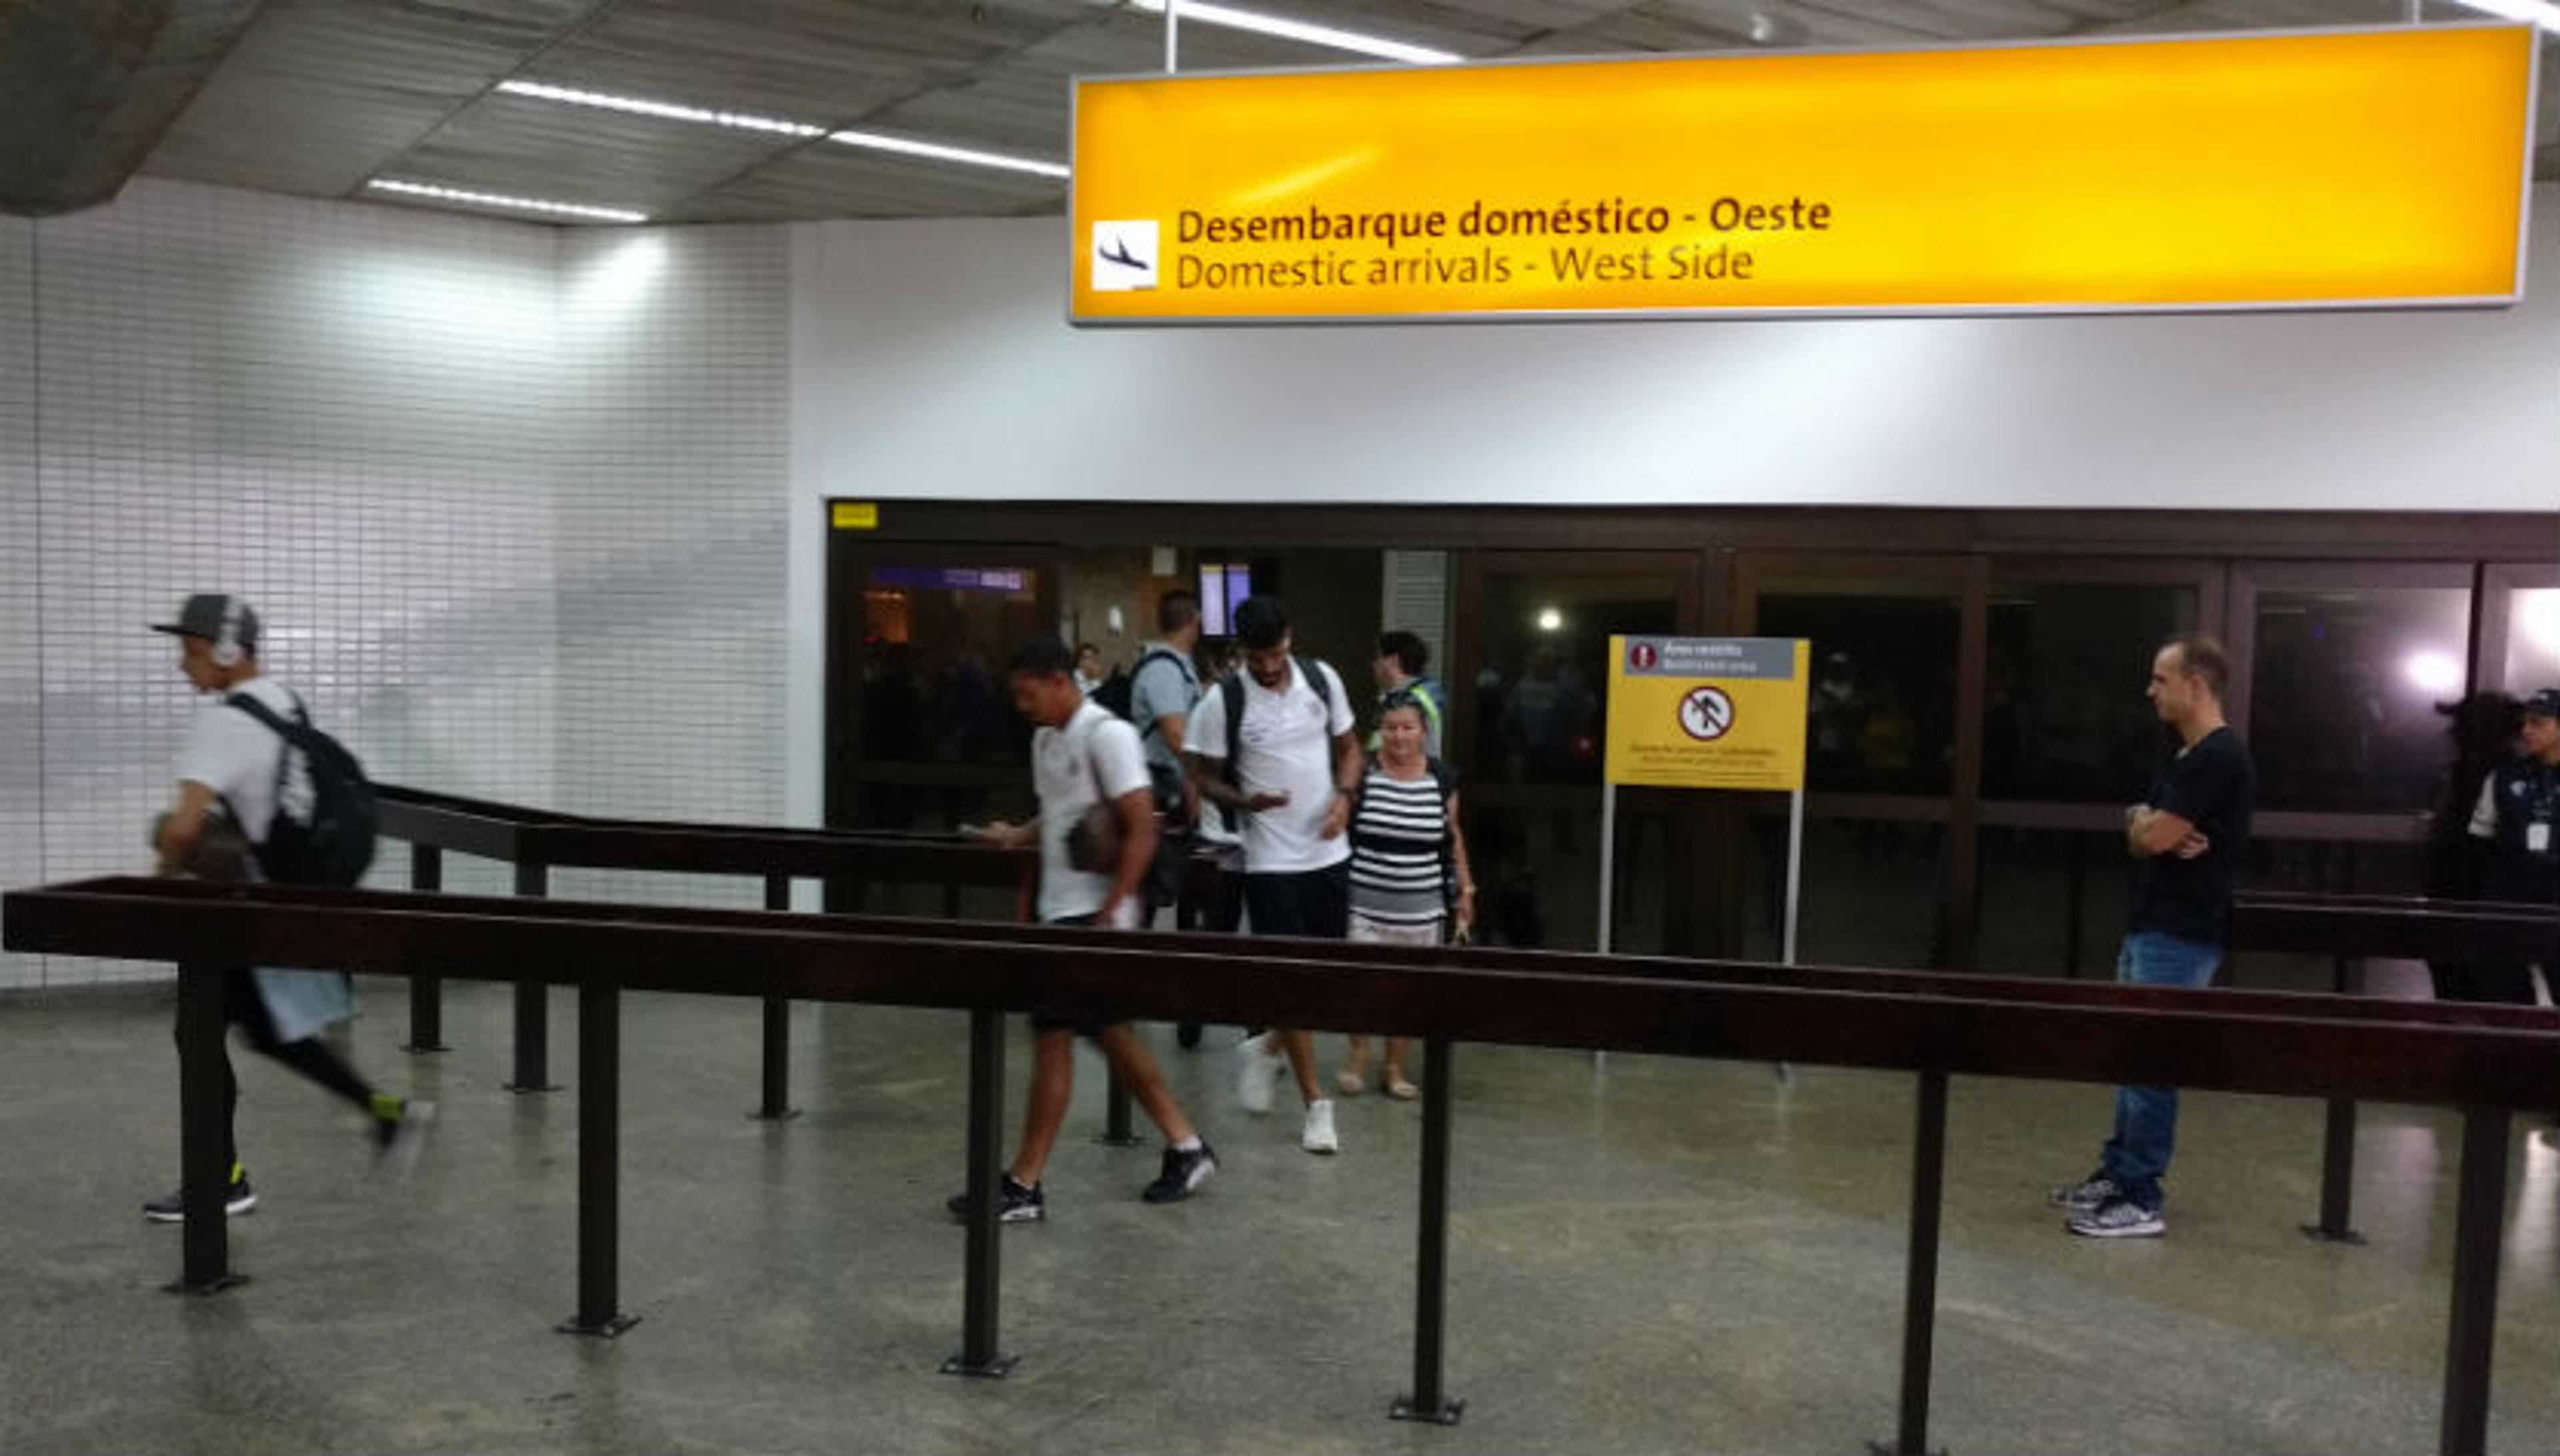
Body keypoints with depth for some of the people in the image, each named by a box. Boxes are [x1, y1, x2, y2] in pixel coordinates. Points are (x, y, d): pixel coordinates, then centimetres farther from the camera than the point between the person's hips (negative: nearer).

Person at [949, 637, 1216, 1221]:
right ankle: (1186, 1147, 27)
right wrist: (1017, 836, 3)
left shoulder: (1106, 735, -14)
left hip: (1092, 914, -9)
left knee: (1052, 1037, -5)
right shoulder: (1045, 740, 13)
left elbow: (1142, 829, -17)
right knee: (1111, 1034, 14)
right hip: (1059, 909, 9)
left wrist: (1109, 913, -21)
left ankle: (1024, 1186, 5)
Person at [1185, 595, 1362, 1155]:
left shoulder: (1322, 679, 0)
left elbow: (1348, 746, 12)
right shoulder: (1223, 702, -11)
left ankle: (1270, 1046, 37)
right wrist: (1246, 801, -22)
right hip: (1271, 859, -4)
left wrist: (1344, 794, -7)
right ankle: (1316, 1104, 10)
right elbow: (1204, 777, -3)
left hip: (1329, 851, 4)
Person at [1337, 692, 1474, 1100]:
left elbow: (1453, 838, 13)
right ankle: (1357, 1058, 21)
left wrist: (1465, 889, 13)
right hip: (1365, 904, -2)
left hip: (1421, 909, 2)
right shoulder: (1361, 774, -5)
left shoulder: (1442, 779, 3)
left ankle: (1395, 1069, 22)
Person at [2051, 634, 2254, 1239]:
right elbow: (2143, 837, 13)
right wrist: (2154, 829, -9)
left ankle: (2141, 1201, 0)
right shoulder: (2185, 757, 16)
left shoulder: (2219, 758, -16)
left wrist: (2145, 822, 3)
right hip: (2150, 928, 10)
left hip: (2180, 938, -10)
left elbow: (2151, 836, -19)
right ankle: (2118, 1173, 25)